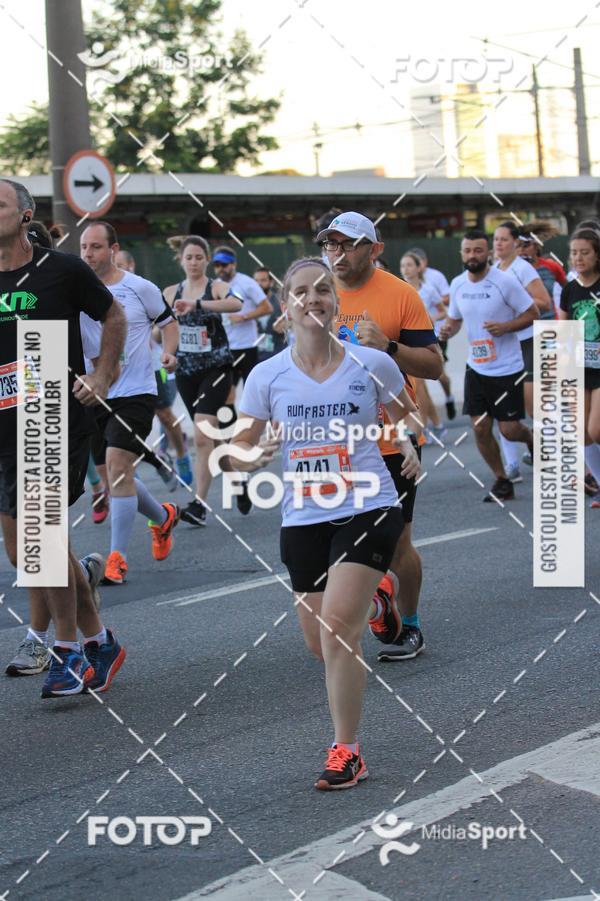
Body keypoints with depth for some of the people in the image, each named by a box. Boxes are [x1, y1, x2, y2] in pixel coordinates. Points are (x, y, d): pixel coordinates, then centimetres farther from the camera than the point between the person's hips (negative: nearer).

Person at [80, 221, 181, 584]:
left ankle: (117, 558, -11)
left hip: (135, 393, -5)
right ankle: (164, 517, 39)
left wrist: (169, 352, -7)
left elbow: (168, 322, 8)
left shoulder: (140, 288, -4)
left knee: (117, 466, -17)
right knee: (115, 473, 11)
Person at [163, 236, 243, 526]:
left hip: (215, 368, -5)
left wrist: (196, 304, -40)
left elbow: (236, 304, -30)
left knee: (201, 435, -17)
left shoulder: (216, 287, -7)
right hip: (186, 371, 6)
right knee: (211, 435, 15)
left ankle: (199, 504, -17)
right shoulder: (170, 292, 7)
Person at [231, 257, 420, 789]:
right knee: (320, 641, 11)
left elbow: (409, 419, 15)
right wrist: (253, 458, -17)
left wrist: (413, 448, -6)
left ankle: (346, 751, -4)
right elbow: (241, 451, 6)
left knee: (337, 626, -17)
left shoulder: (372, 364, -2)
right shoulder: (267, 375, 1)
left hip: (367, 510, -3)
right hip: (302, 519, 3)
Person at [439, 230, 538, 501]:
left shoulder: (505, 281, -14)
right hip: (476, 368, 5)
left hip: (507, 369, -5)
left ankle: (532, 439, 34)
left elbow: (532, 314, -9)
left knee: (509, 430, -2)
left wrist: (505, 327, -24)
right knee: (480, 428, 2)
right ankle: (502, 481, 19)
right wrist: (447, 329, -7)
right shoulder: (457, 284, 2)